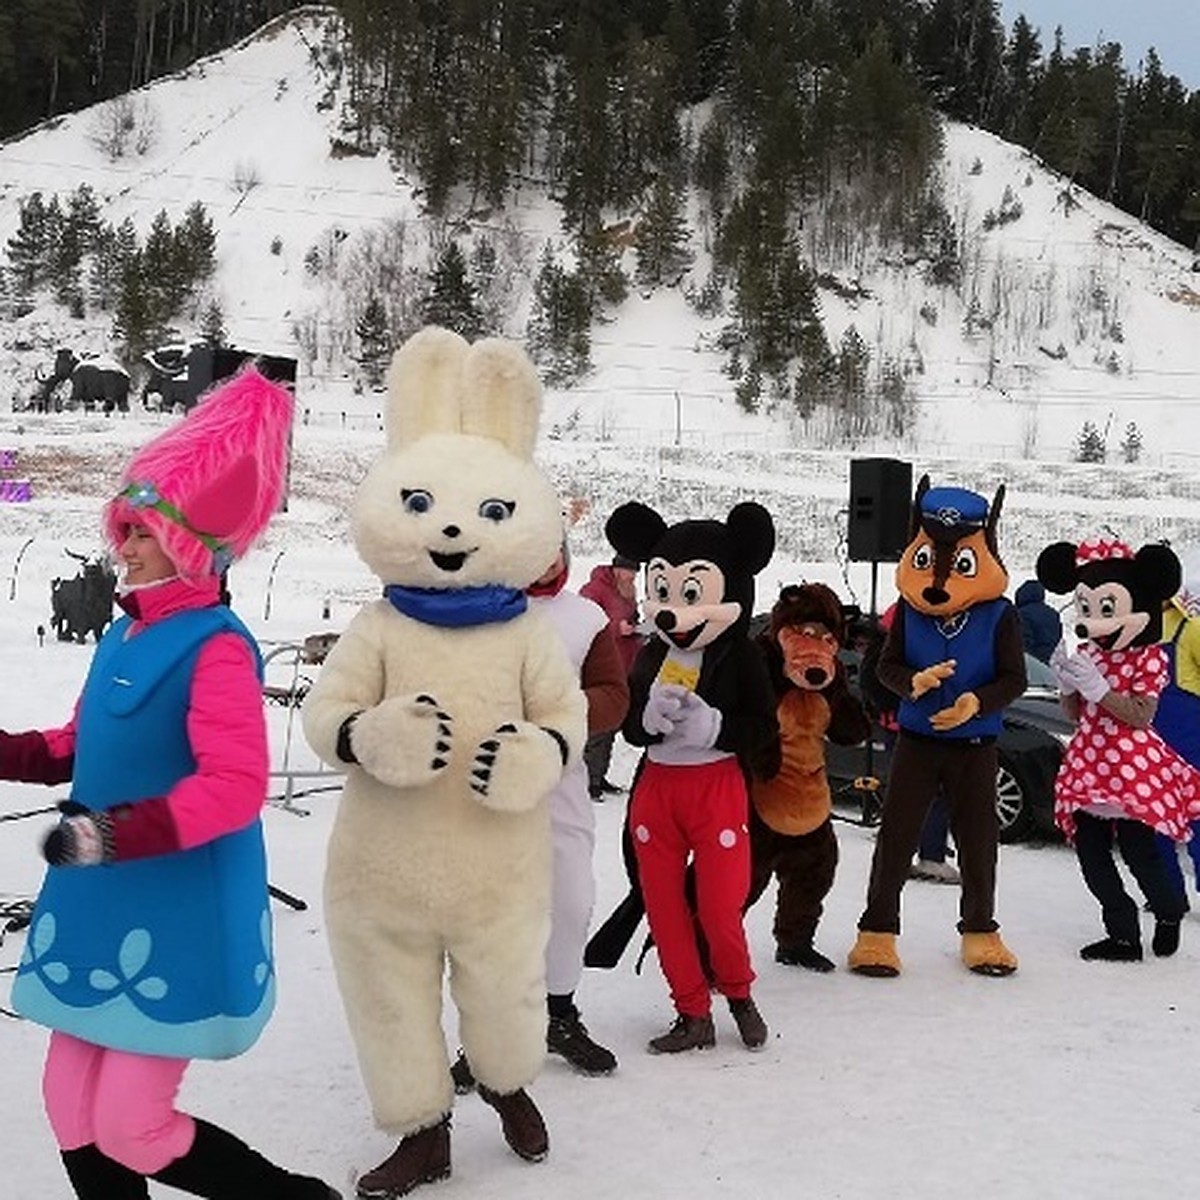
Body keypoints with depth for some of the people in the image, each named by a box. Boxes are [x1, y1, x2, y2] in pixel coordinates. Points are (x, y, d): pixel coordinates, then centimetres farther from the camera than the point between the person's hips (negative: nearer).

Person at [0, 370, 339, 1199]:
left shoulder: (217, 648, -18)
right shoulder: (124, 635, 7)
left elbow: (234, 787, -27)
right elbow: (83, 748, 20)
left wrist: (114, 835, -33)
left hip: (181, 919, -9)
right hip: (99, 908, 9)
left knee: (131, 1131, -1)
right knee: (72, 1110, 15)